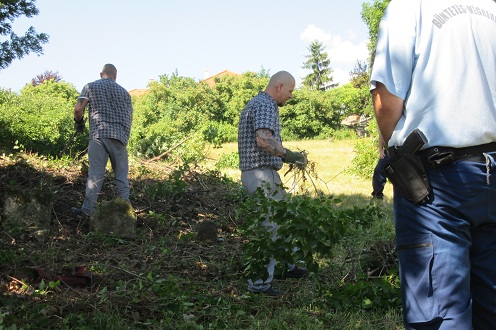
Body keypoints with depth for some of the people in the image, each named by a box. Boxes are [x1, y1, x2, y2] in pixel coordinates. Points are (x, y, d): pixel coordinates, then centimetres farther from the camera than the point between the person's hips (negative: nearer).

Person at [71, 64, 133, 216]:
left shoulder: (90, 87, 11)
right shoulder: (124, 92, 20)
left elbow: (78, 108, -1)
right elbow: (130, 117, 16)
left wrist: (79, 122, 17)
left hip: (98, 134, -2)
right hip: (120, 136, 2)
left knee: (96, 173, -3)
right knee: (121, 174, 7)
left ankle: (88, 209, -3)